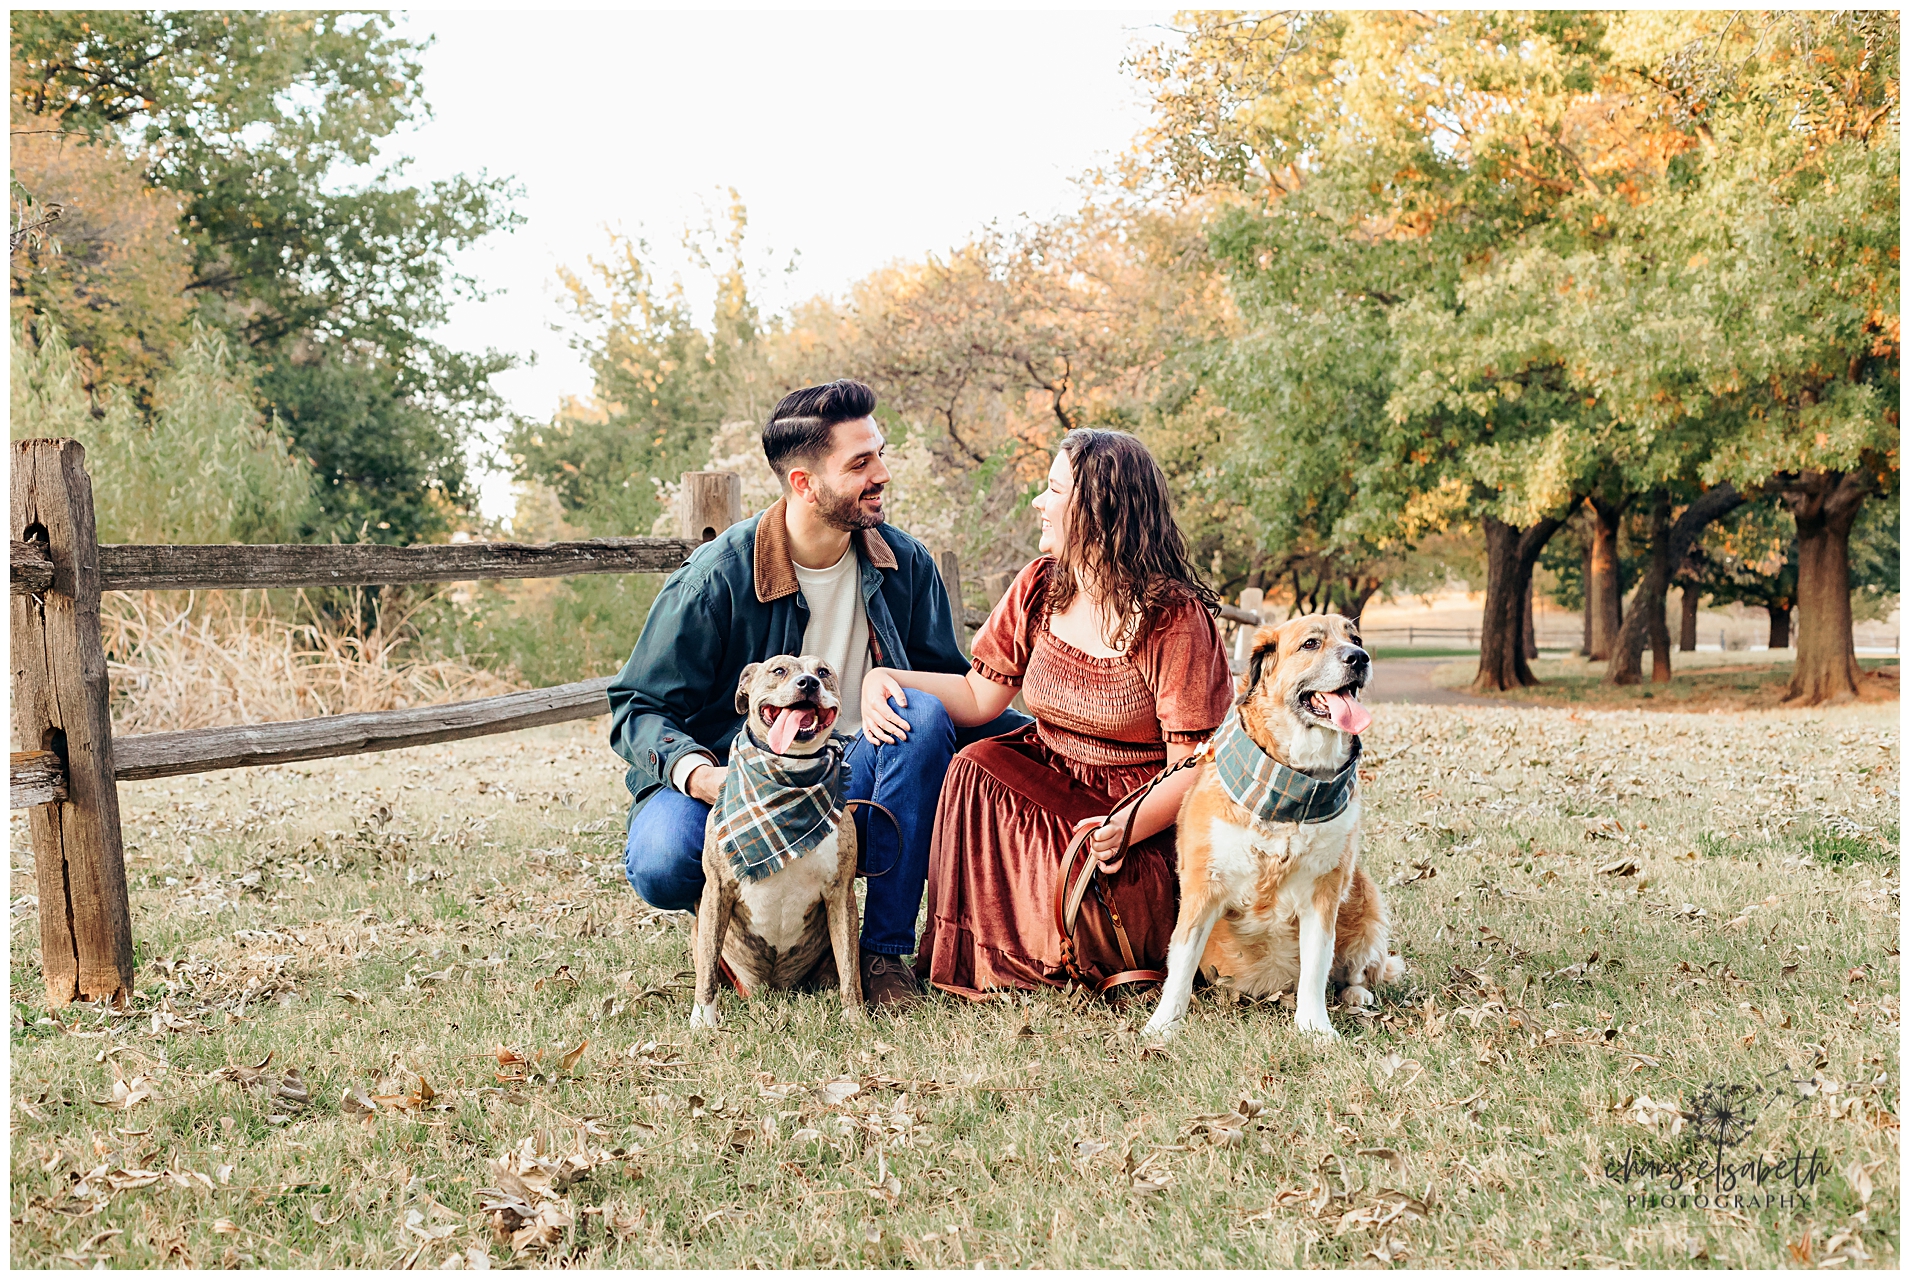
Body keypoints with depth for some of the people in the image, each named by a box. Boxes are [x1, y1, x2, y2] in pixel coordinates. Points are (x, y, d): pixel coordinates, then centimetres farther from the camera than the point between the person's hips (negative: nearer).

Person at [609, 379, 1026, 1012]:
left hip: (853, 782, 3)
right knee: (662, 865, -35)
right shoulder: (715, 580, -13)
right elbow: (637, 706, -9)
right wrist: (695, 769, -30)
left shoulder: (904, 563, -1)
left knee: (920, 711, -27)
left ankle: (885, 950, -19)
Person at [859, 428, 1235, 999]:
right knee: (974, 767, -25)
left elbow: (1192, 767, -16)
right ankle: (967, 957, -9)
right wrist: (884, 678, -8)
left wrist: (1127, 828, -33)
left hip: (1144, 819, -5)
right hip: (1048, 792, 6)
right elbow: (979, 696, 8)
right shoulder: (1041, 588, 4)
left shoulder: (1174, 619, -15)